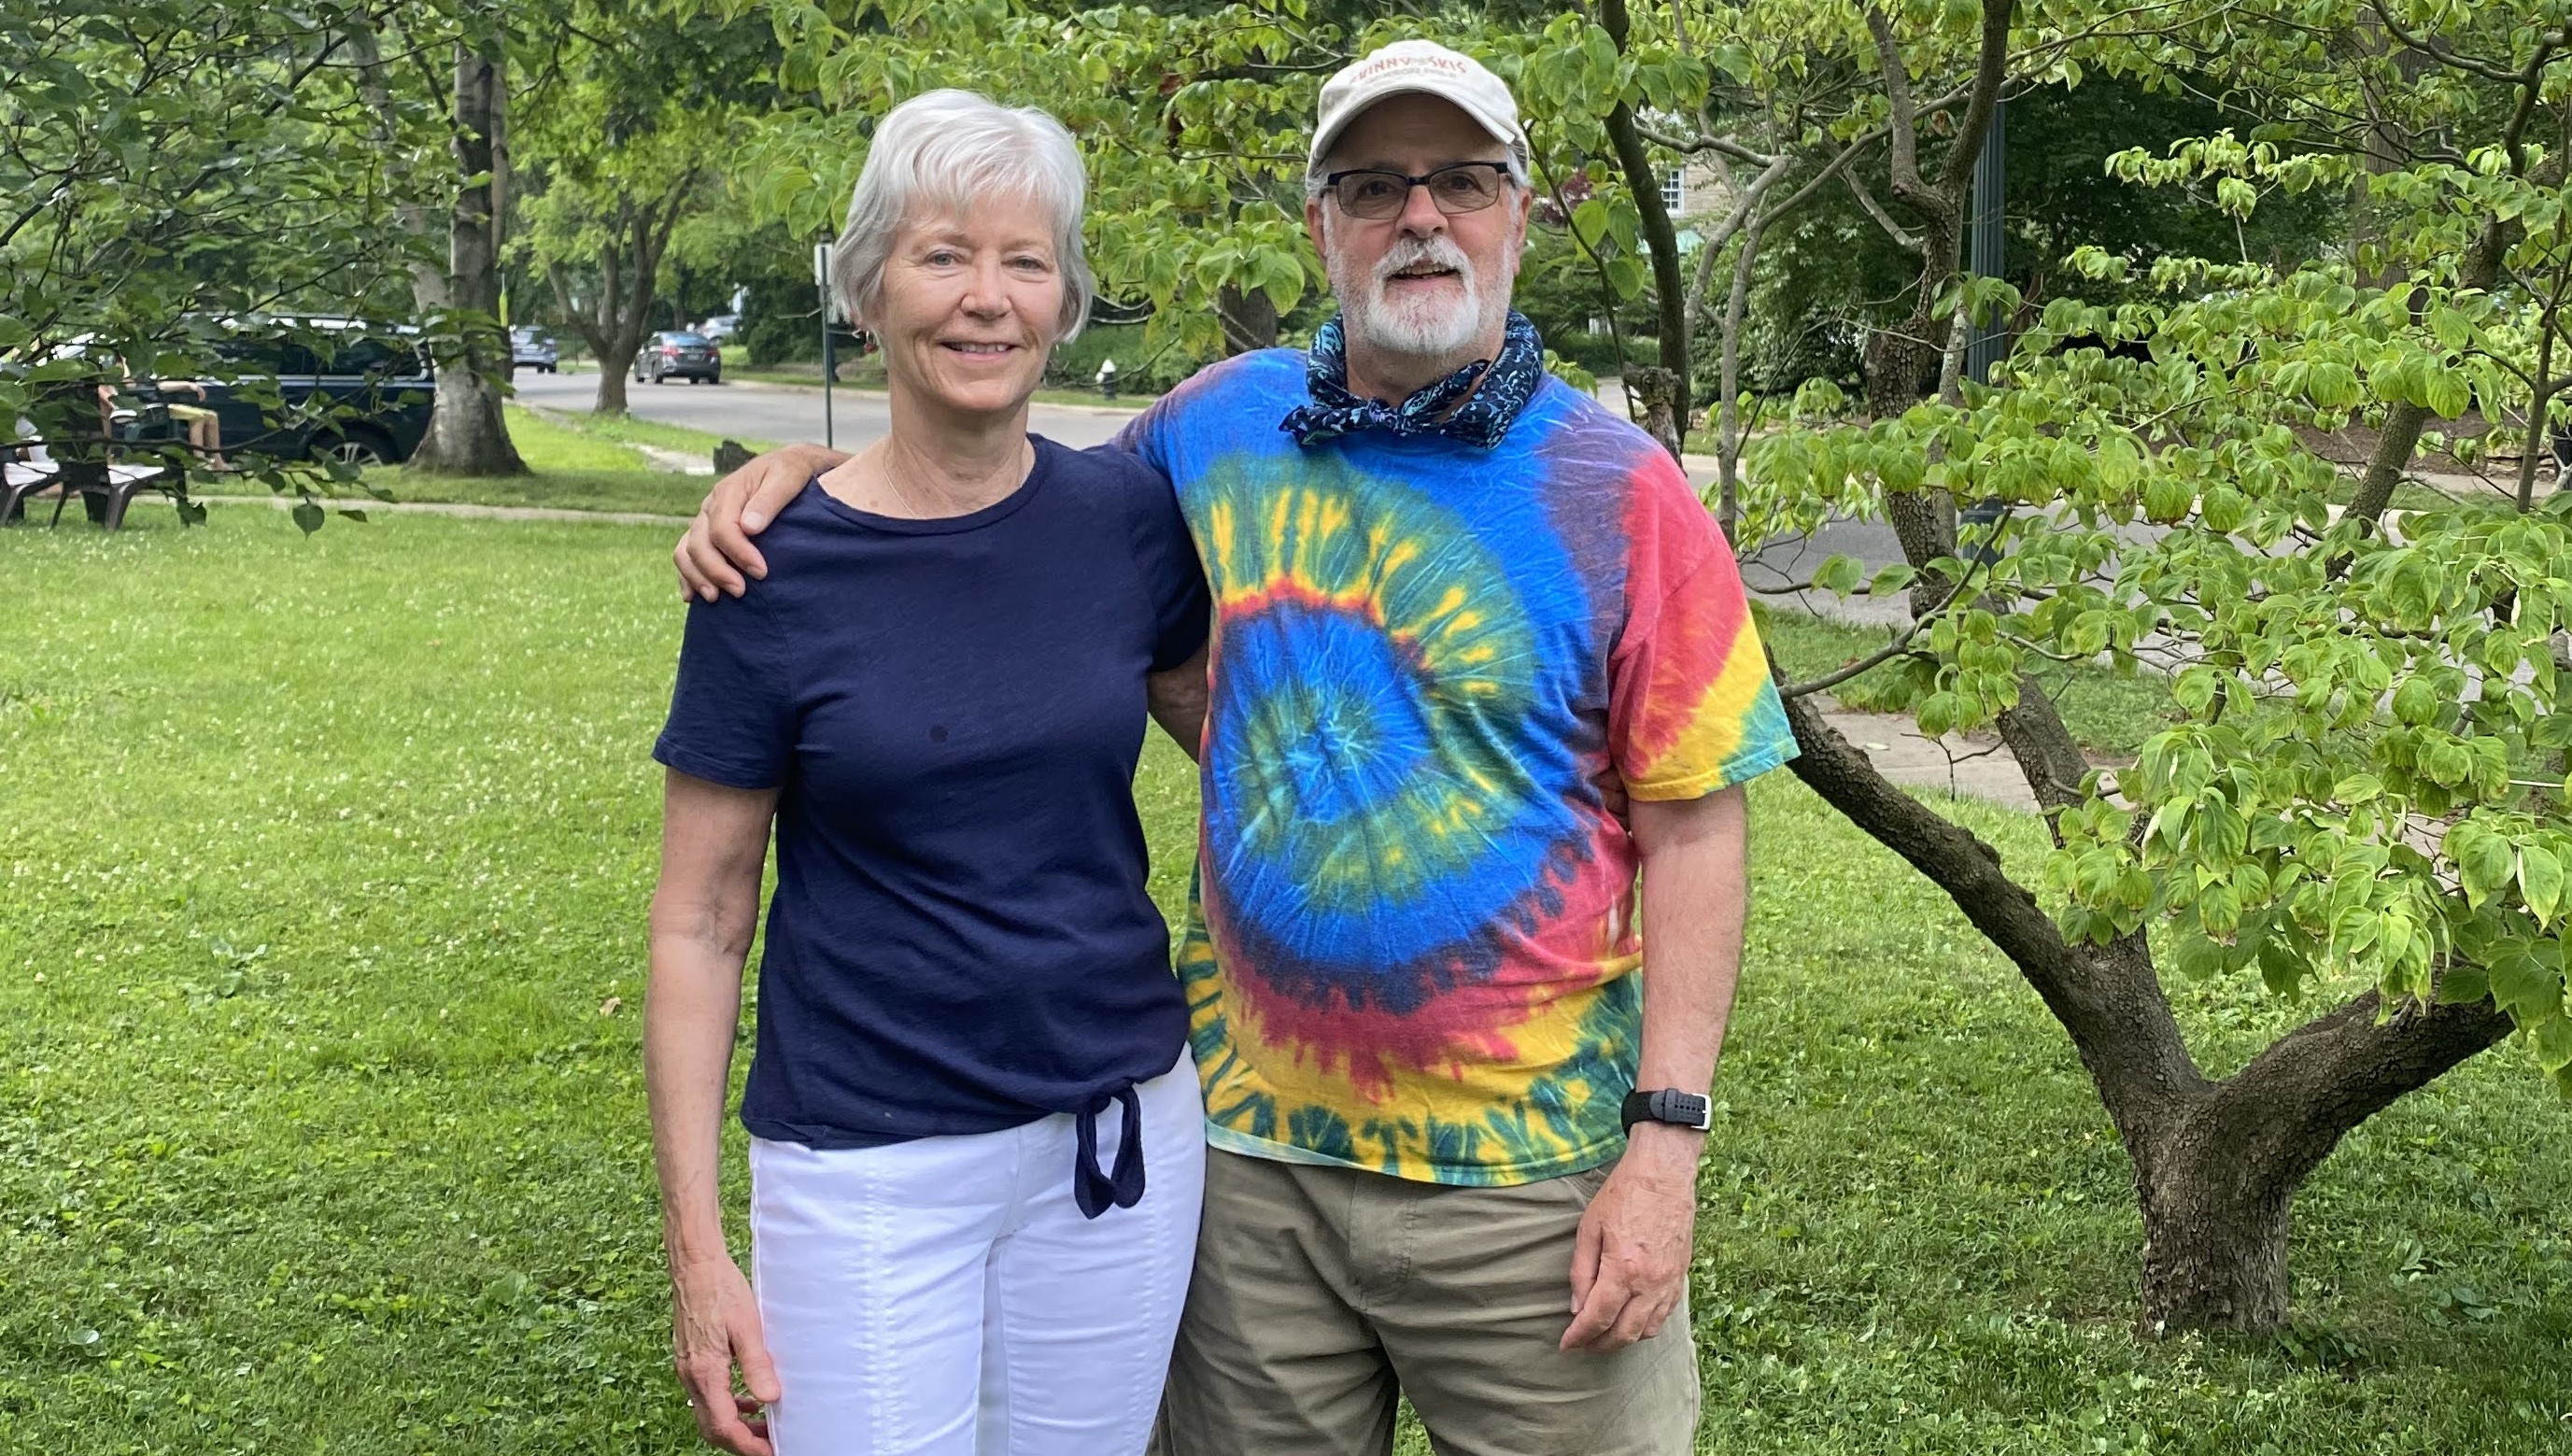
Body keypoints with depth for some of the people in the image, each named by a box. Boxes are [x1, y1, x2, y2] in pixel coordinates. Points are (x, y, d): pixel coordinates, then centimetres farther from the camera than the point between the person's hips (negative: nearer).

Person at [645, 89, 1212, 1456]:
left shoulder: (1125, 517, -3)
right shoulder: (776, 567, -10)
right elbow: (700, 922, -5)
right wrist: (694, 1242, -9)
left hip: (1121, 1127, 3)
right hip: (869, 1165, -3)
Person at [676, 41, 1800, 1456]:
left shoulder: (1619, 492, -6)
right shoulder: (1220, 428, 4)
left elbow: (1693, 830, -7)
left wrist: (1665, 1141, -13)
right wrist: (796, 466, 4)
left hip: (1525, 1173, -3)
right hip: (1255, 1140, 3)